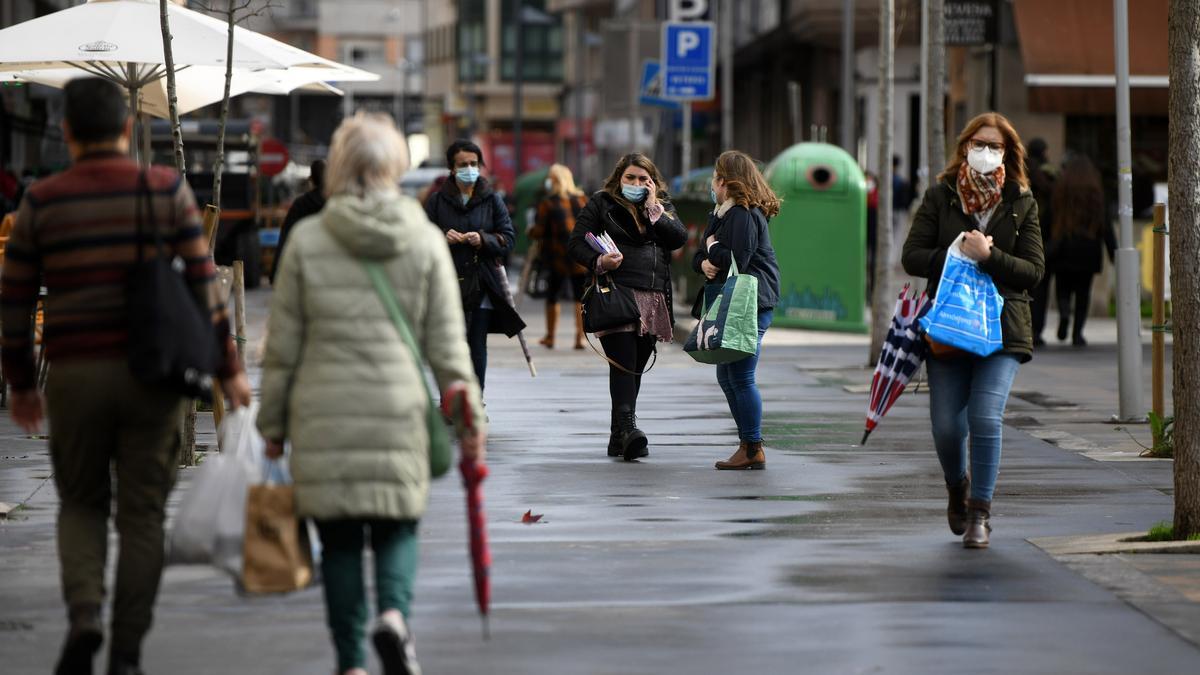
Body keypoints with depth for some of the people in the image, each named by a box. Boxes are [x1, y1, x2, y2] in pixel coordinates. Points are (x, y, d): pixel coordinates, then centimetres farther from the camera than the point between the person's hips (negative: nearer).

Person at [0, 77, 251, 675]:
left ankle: (83, 617, -6)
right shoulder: (167, 190, -1)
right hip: (154, 373, 0)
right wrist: (228, 368, 3)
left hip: (74, 374, 0)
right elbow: (203, 285, -4)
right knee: (141, 513, 8)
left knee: (81, 504, 17)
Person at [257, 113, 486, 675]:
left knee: (339, 540, 8)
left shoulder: (307, 239, 0)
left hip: (323, 412, 0)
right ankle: (394, 613, -16)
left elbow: (282, 346, 2)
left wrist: (272, 423, 10)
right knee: (397, 527, 12)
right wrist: (469, 417, 8)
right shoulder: (425, 240, 2)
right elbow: (447, 343, 2)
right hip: (399, 408, 1)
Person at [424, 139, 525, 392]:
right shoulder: (437, 201, 7)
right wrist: (443, 238, -14)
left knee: (477, 345, 0)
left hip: (483, 283, 0)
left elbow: (509, 238, 5)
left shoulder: (493, 200, 8)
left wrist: (483, 239, -13)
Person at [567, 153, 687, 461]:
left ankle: (619, 437, 13)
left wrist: (653, 208, -2)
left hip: (653, 297, 5)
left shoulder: (663, 207, 18)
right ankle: (627, 428, -29)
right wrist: (599, 261, -17)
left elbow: (679, 238, 1)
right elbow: (576, 243, 1)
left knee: (635, 367, 7)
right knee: (623, 363, -18)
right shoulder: (601, 204, 7)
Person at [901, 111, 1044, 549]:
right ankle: (958, 488, 31)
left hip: (1002, 329, -1)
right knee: (946, 426, 0)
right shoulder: (940, 197, 5)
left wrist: (990, 257, -15)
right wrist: (958, 256, -14)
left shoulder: (1021, 202, 6)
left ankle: (979, 513, 0)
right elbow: (912, 257, 0)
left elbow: (1034, 270, 0)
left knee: (986, 418, -14)